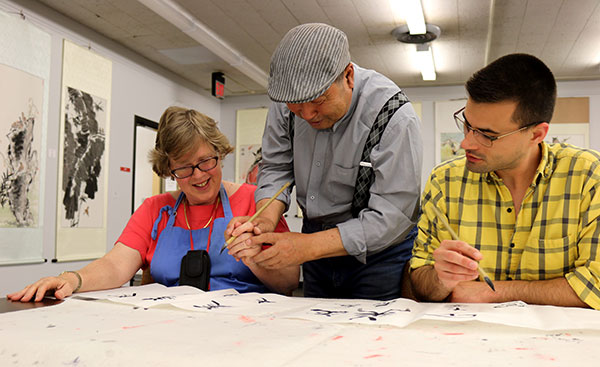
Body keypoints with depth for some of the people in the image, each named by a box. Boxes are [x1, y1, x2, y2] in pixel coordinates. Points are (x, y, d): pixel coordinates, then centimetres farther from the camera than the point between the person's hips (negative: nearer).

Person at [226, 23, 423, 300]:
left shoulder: (394, 117, -28)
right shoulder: (286, 102, -12)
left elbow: (390, 216, -28)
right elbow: (276, 168, -2)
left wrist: (308, 246, -33)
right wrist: (266, 220, -22)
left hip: (377, 254, -5)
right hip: (319, 246, 6)